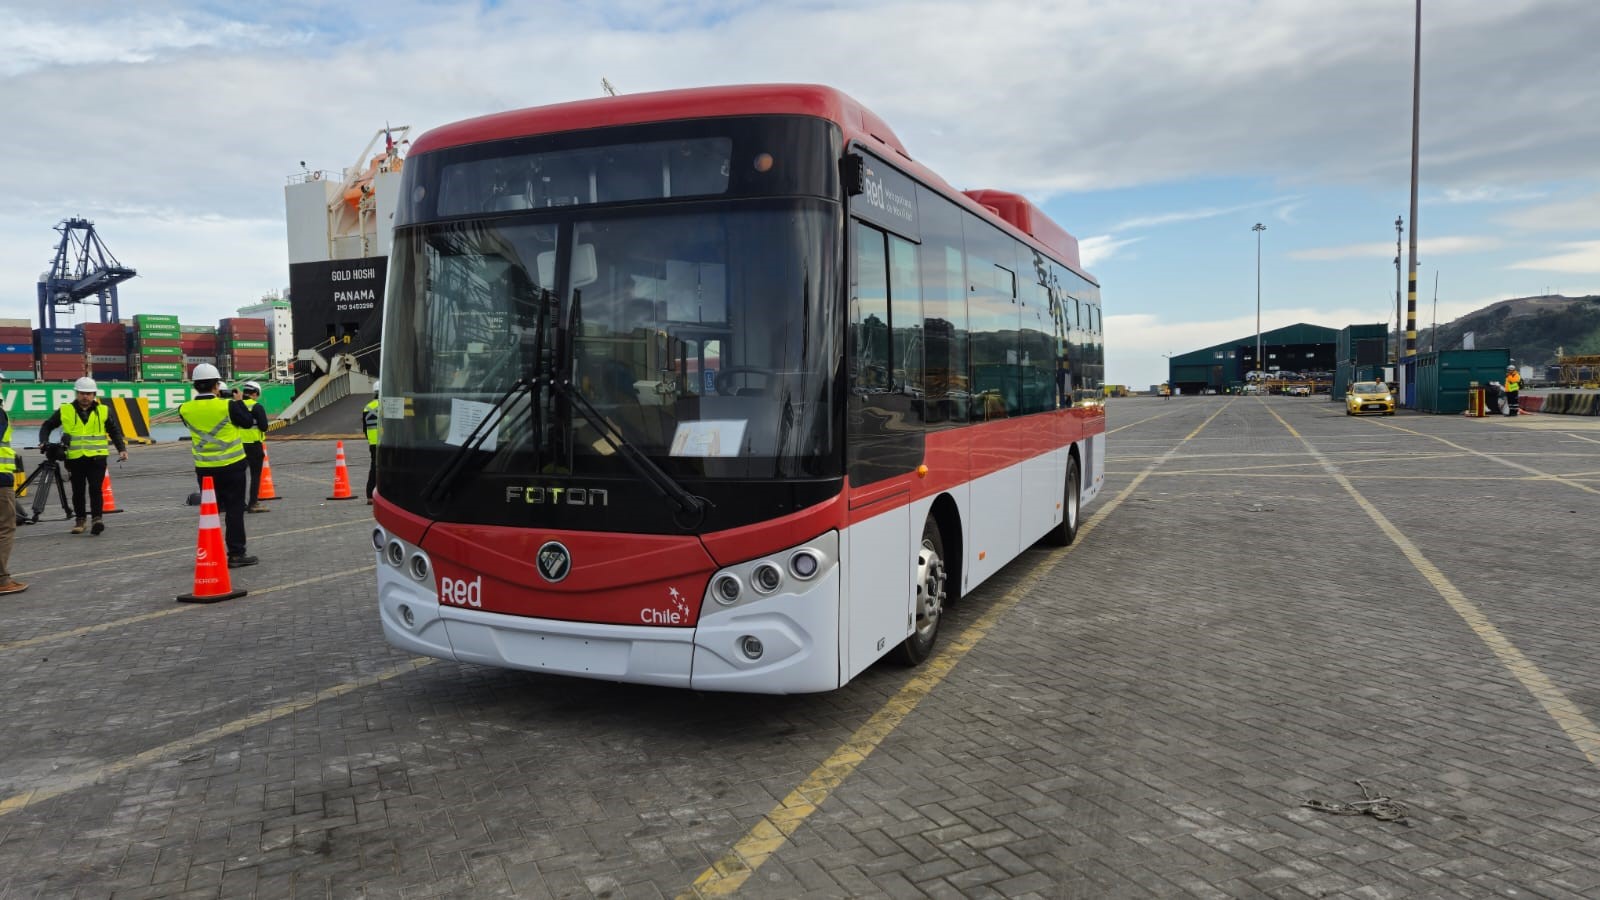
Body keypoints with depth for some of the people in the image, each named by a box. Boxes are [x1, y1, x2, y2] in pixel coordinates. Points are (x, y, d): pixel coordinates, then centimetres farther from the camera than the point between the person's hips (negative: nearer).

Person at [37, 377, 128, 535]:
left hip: (97, 457, -1)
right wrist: (44, 442, -1)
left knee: (96, 488, -10)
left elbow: (115, 432, 11)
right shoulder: (64, 411, 5)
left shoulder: (104, 411, 5)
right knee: (78, 490, 9)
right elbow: (47, 426, 16)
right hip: (74, 458, 2)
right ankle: (79, 519, 21)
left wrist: (122, 449, 0)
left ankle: (97, 517, -8)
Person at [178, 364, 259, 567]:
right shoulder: (227, 406, -16)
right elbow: (248, 422, -3)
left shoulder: (186, 409, -5)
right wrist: (239, 402, 8)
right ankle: (236, 553, 4)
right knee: (234, 509, 3)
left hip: (204, 468, 4)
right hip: (231, 466, -4)